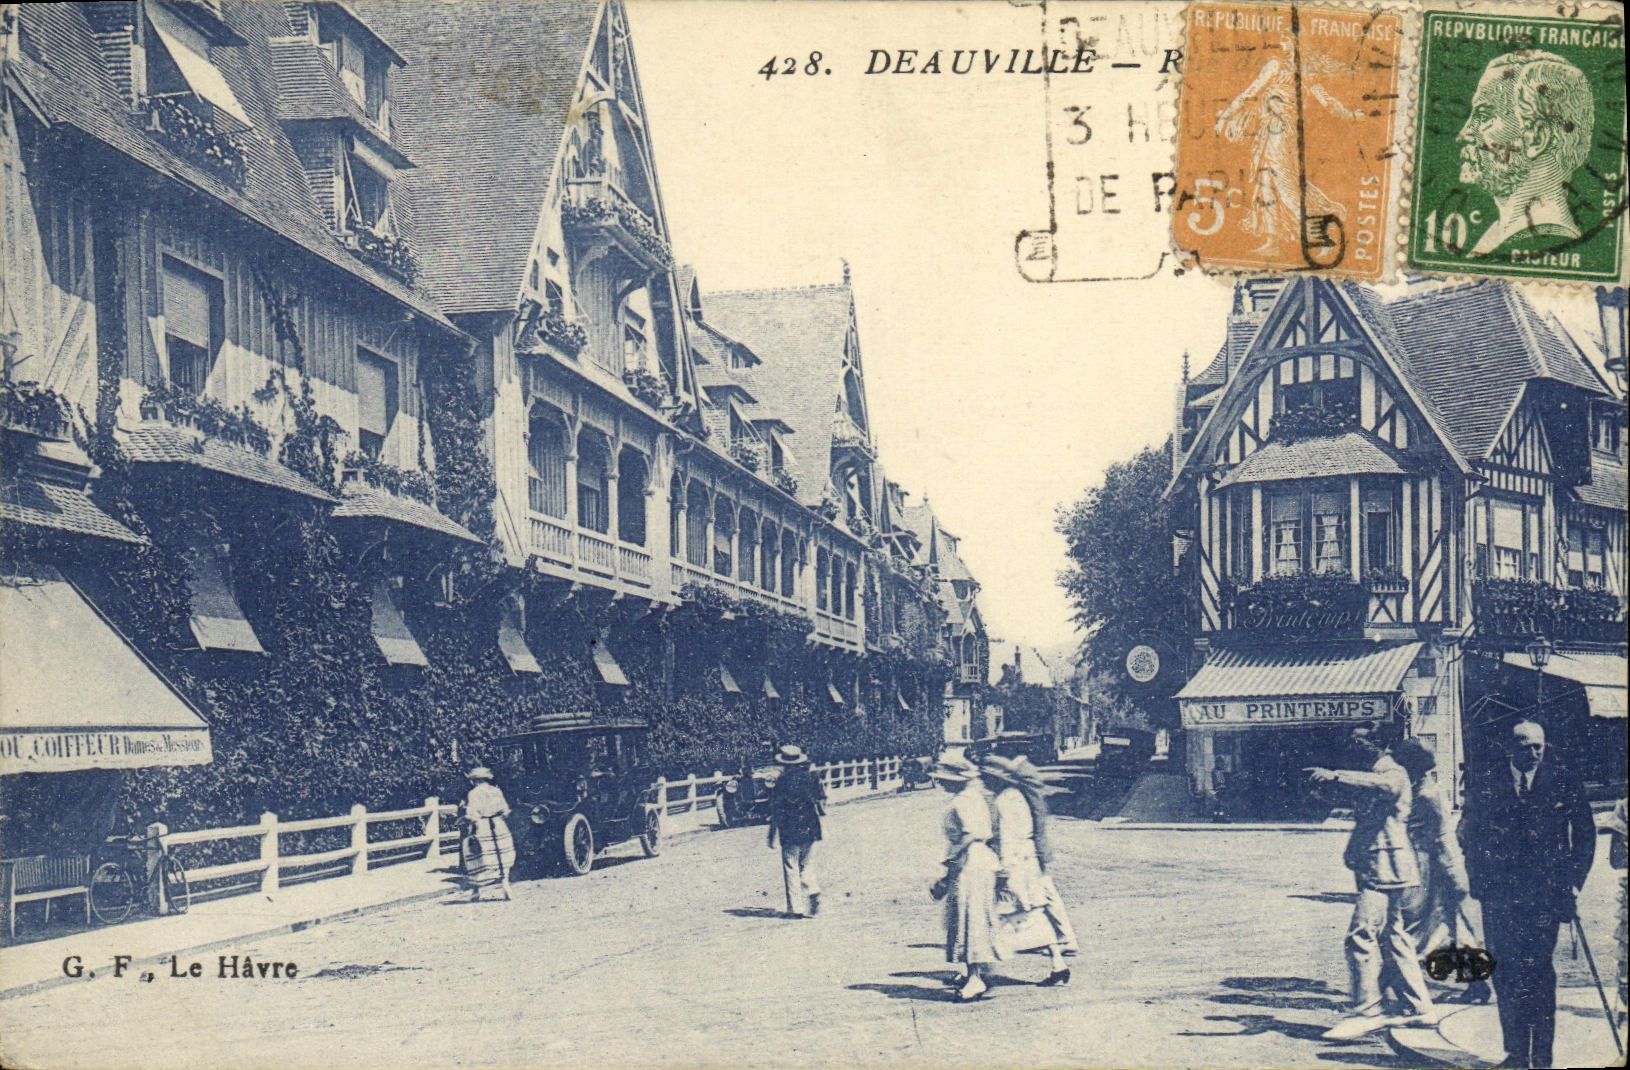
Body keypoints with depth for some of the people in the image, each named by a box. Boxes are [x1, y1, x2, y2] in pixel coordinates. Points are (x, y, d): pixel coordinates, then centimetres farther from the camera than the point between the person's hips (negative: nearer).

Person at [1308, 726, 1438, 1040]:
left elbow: (1383, 784, -35)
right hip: (1375, 869, 10)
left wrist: (1336, 776, -44)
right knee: (1392, 938, 13)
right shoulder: (1373, 777, 20)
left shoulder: (1395, 773, -10)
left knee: (1361, 936, -13)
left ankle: (1367, 1011, -10)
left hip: (1386, 868, -10)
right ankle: (1421, 1008, 19)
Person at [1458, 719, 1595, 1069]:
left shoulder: (1564, 783, 3)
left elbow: (1585, 834, 9)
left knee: (1538, 968, -7)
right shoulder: (1487, 785, 5)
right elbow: (1471, 835, 13)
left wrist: (1573, 880, 2)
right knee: (1505, 971, 2)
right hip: (1500, 892, 2)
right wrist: (1479, 879, 6)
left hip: (1546, 892, -2)